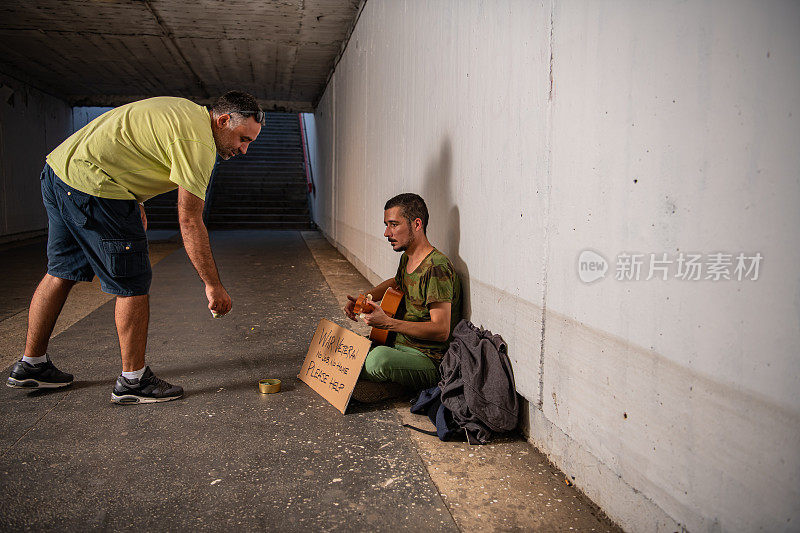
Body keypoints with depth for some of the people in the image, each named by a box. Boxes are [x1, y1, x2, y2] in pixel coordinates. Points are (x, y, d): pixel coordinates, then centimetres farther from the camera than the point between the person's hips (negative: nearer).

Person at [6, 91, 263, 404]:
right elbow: (189, 222, -17)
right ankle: (133, 381, 9)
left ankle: (31, 366, 32)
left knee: (62, 271, 19)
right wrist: (213, 285, -12)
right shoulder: (199, 142, -15)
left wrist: (133, 200, 21)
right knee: (133, 284, -3)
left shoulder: (184, 110, 15)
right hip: (92, 184, -11)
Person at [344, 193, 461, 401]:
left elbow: (441, 331, -26)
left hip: (429, 360, -9)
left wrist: (388, 323, -30)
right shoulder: (407, 259, 7)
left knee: (379, 357, -36)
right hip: (400, 345, 9)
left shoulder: (437, 267, -22)